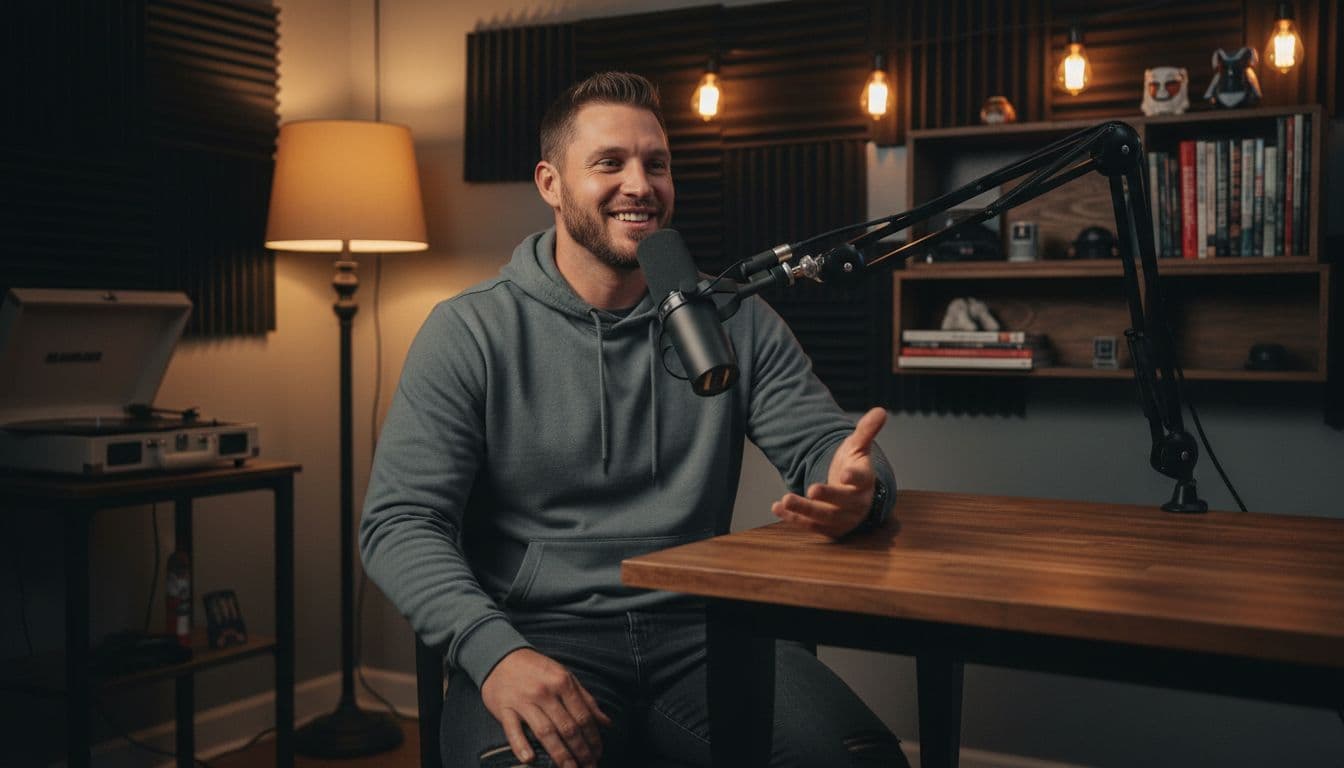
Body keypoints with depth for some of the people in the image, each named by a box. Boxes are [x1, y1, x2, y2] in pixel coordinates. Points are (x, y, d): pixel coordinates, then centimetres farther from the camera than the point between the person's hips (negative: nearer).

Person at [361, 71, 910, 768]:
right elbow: (400, 522, -4)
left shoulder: (735, 321, 11)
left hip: (697, 631, 3)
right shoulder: (469, 332, 2)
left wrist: (855, 490, -19)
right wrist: (495, 651, -22)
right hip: (536, 633, -2)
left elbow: (823, 443, 9)